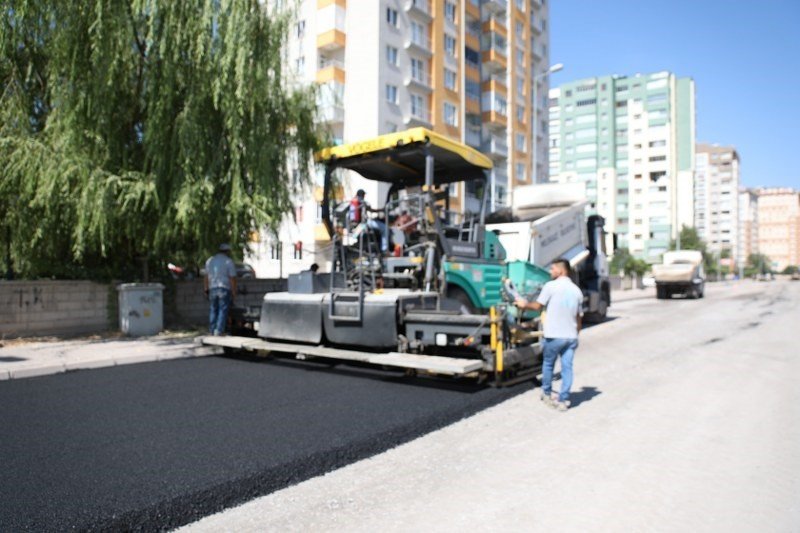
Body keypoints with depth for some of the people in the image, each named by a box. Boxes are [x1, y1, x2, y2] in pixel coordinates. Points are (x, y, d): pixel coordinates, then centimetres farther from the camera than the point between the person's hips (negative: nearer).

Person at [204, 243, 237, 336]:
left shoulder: (209, 260, 12)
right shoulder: (229, 261, -4)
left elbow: (206, 277, 12)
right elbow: (232, 279, -8)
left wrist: (206, 290, 16)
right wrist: (234, 293, -5)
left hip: (212, 289, 5)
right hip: (224, 289, -5)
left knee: (213, 311, 11)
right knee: (223, 311, -4)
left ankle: (212, 331, 13)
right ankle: (219, 332, -9)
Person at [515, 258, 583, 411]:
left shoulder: (551, 286, -8)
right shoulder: (577, 290, 9)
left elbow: (538, 306, -2)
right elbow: (579, 317, 13)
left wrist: (525, 304, 16)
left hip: (554, 335, -4)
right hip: (571, 336, 4)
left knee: (548, 364, 14)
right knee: (567, 367, 6)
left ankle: (546, 394, 28)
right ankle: (563, 400, 8)